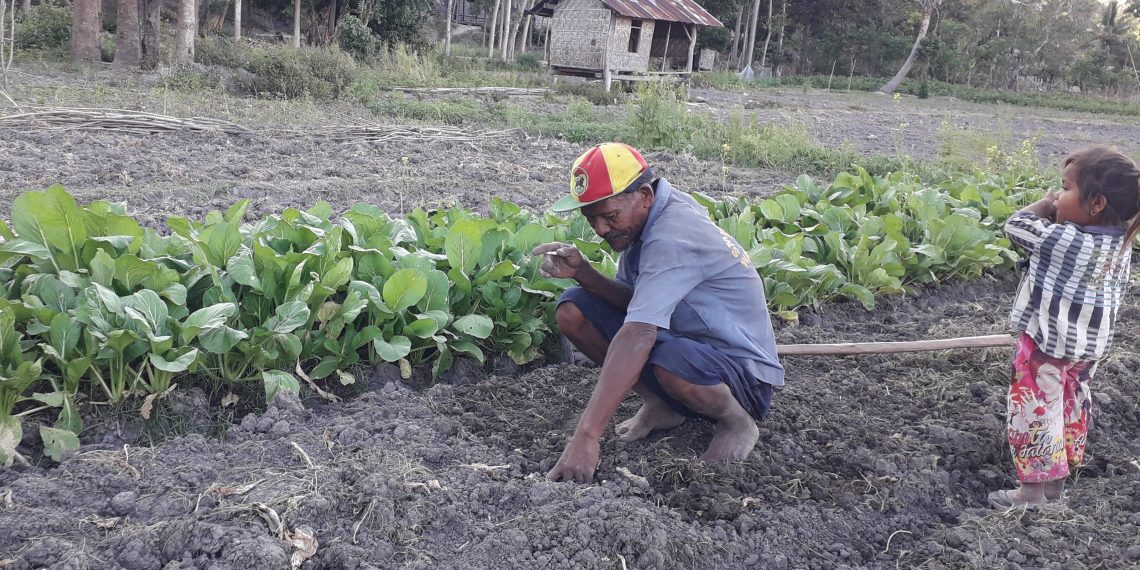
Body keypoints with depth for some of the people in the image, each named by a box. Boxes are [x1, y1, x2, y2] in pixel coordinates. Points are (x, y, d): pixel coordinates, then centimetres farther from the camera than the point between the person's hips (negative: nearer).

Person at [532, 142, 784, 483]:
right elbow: (637, 303, -3)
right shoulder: (640, 217, -3)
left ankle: (737, 421, -8)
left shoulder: (672, 237, -31)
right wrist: (583, 273, -22)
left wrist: (586, 438, -45)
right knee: (572, 310, -7)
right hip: (681, 337, 8)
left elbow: (637, 336, -40)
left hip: (742, 371, -8)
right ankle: (660, 406, 6)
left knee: (670, 361, -43)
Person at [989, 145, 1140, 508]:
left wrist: (1045, 205, -4)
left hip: (1047, 344, -8)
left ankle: (1033, 489, 12)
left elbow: (1016, 226, -17)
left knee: (1035, 411, 4)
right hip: (1091, 345, 8)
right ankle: (1056, 480, 34)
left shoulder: (1062, 239, -29)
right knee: (1071, 406, 20)